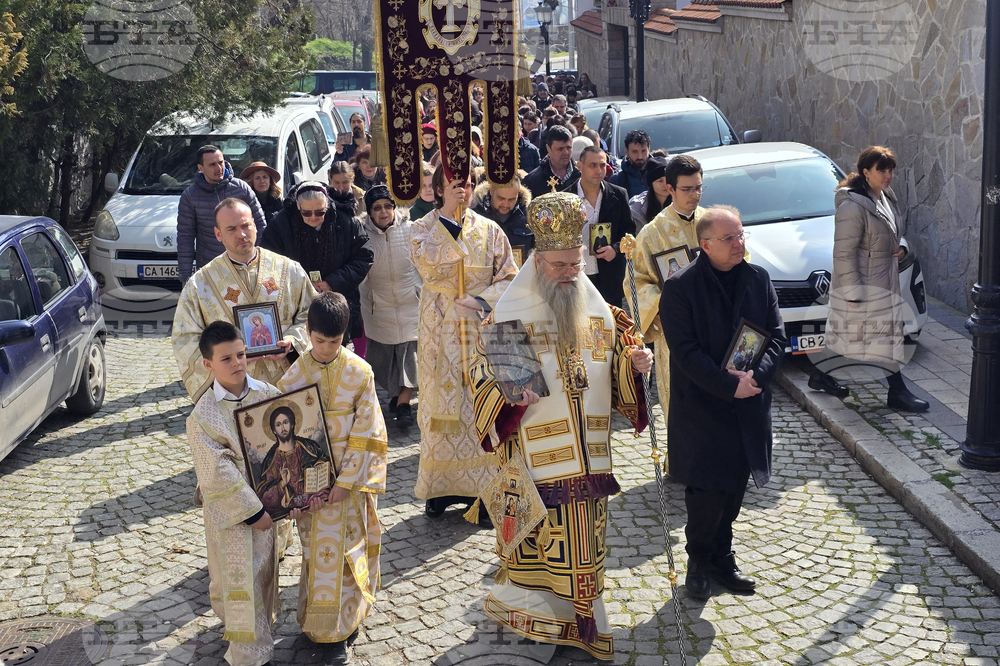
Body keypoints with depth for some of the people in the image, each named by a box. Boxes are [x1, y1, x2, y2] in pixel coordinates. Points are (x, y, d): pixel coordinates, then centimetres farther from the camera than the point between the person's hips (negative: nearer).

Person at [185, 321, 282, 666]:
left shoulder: (267, 393, -6)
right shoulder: (204, 415, -18)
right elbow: (218, 475, -19)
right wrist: (252, 511, -17)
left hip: (267, 499, 4)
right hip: (231, 512, -4)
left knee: (264, 567, 20)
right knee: (239, 578, 7)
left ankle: (263, 623, 44)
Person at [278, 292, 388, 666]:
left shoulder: (360, 372, -6)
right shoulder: (294, 376, -6)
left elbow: (366, 434, -6)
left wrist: (345, 482, -11)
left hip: (351, 478, 0)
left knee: (346, 551, 4)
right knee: (319, 553, 6)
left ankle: (341, 627, 19)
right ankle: (330, 632, 21)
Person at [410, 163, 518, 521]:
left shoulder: (489, 230, 7)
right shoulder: (422, 229, 4)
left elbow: (508, 278, 3)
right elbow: (427, 262, -16)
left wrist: (481, 300, -13)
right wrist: (451, 219, -17)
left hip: (482, 330, 1)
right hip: (441, 331, 0)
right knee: (442, 404, 1)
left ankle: (484, 489, 7)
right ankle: (440, 487, 12)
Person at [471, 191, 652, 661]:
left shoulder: (598, 309, 7)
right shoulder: (508, 313, -6)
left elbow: (615, 366, 16)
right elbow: (481, 374, -6)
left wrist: (635, 362, -6)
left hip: (588, 454, 4)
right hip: (534, 454, -4)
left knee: (585, 540, 11)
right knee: (540, 536, 1)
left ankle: (582, 614, 27)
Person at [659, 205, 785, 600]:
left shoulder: (758, 279, 4)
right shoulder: (680, 287, -11)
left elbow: (776, 335, 5)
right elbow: (686, 351, -15)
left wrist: (757, 376, -12)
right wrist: (728, 386, -20)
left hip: (748, 406, 5)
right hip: (701, 408, -5)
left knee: (734, 486, 13)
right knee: (707, 490, -1)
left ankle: (721, 557, 30)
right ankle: (699, 560, 21)